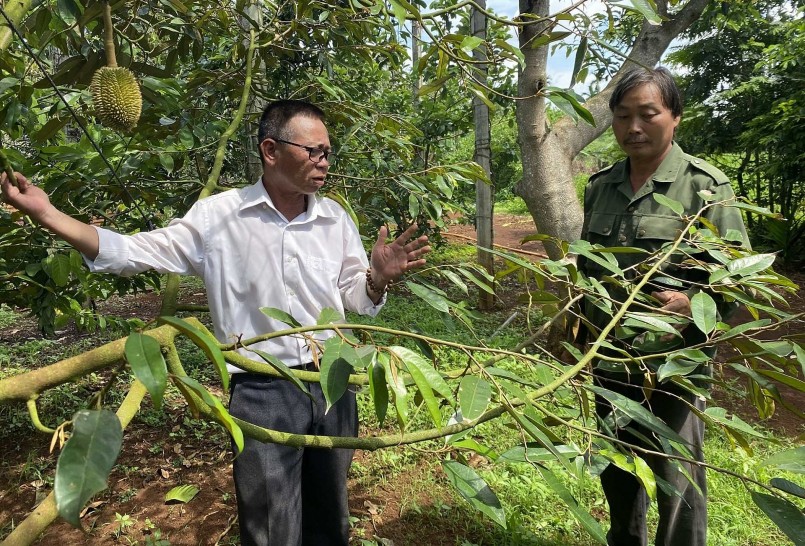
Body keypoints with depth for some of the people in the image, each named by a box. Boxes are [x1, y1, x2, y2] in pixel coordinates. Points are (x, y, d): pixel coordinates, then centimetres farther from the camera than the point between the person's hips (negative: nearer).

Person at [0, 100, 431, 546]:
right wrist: (45, 213, -13)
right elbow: (131, 253, -5)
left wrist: (378, 277, -16)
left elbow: (356, 299, 5)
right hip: (262, 393, -3)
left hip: (332, 385, 3)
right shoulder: (218, 216, -7)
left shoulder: (335, 218, 1)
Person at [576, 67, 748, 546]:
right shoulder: (600, 185, 6)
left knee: (677, 485, 9)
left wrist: (692, 305, -28)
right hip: (608, 362, 5)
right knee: (616, 474, 22)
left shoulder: (705, 185, -9)